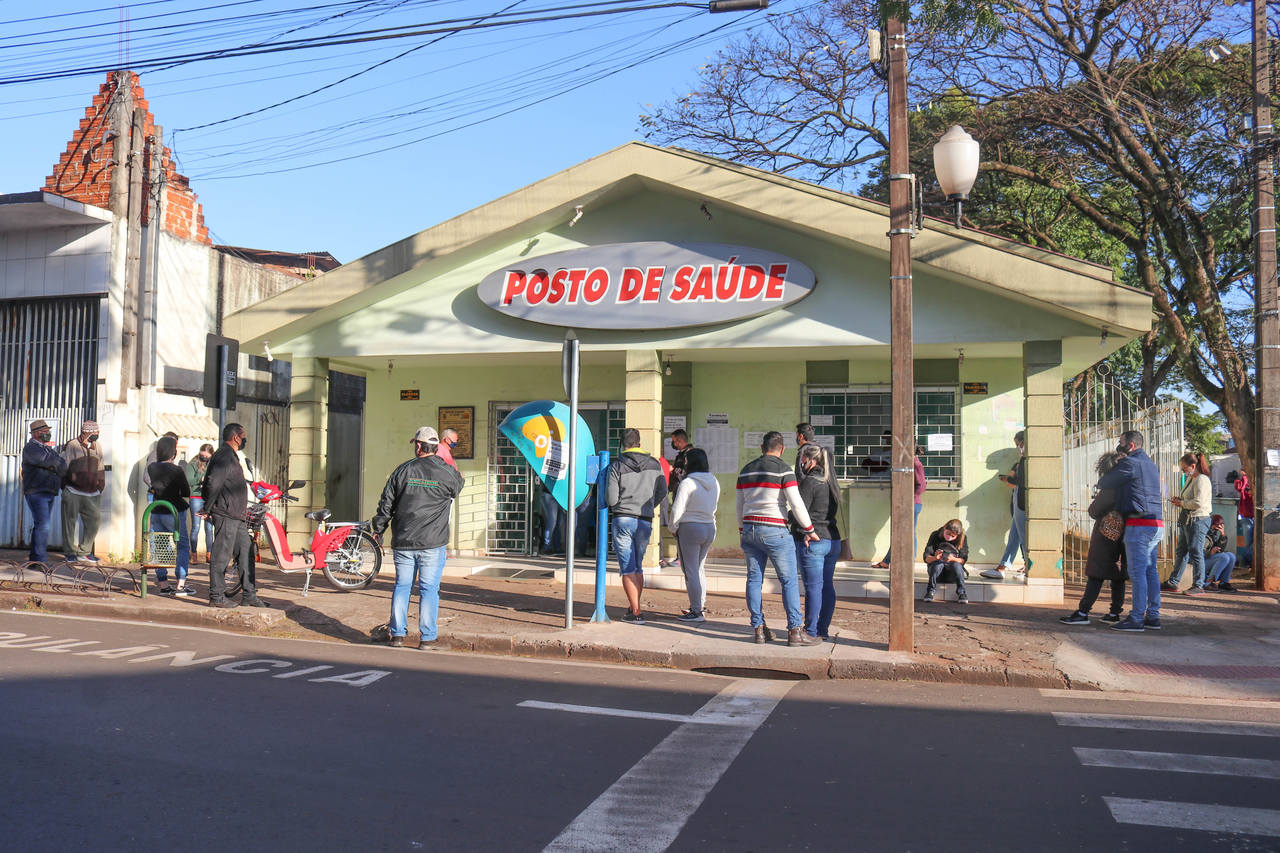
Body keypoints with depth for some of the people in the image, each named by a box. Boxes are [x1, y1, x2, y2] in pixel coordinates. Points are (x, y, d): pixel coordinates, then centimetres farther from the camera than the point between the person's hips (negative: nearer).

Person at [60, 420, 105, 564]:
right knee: (70, 521, 2)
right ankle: (71, 552, 12)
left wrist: (101, 485, 14)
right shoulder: (71, 446, -3)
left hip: (92, 494, 5)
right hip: (73, 492, -5)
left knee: (94, 521, 2)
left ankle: (84, 552, 13)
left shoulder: (97, 447, 12)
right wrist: (65, 487, -3)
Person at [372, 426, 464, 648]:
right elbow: (457, 488, 17)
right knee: (429, 588, 3)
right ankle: (427, 636, 4)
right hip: (433, 543, -2)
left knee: (402, 586, 11)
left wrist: (379, 528, 19)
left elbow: (386, 503, 6)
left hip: (403, 542, 2)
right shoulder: (447, 472, -4)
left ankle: (397, 634, 13)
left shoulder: (403, 470, 1)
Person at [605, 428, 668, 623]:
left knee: (628, 569, -1)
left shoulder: (616, 466, -3)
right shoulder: (654, 464, 7)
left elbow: (610, 499, -8)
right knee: (638, 567, 17)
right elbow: (662, 492, 10)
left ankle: (636, 612, -4)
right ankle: (633, 607, 21)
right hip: (645, 522, 4)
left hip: (623, 520, -4)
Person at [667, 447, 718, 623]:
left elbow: (677, 509, -16)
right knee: (700, 568, 20)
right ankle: (701, 606, 26)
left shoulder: (687, 483, -15)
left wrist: (673, 528, -1)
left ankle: (696, 611, -1)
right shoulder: (714, 482, 6)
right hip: (710, 528, 7)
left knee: (690, 570, -1)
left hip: (690, 528, -7)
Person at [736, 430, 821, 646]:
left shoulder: (746, 470, 13)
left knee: (754, 579, 9)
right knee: (789, 580, -2)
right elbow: (796, 503, -11)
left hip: (749, 529, 6)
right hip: (774, 531, -6)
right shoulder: (783, 469, -6)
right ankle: (795, 631, -4)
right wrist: (809, 530, -2)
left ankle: (758, 629, 10)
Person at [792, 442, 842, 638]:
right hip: (833, 540, 8)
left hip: (812, 541, -8)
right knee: (827, 586, 11)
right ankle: (823, 630, 17)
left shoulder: (809, 482, -13)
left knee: (813, 587, -4)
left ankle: (811, 632, 1)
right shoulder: (830, 481, 13)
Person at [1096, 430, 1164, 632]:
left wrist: (1099, 483, 17)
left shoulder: (1130, 463, -9)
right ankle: (1153, 616, 15)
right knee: (1151, 570, 12)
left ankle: (1136, 618, -6)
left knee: (1137, 572, -7)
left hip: (1139, 524, -9)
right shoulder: (1151, 465, 20)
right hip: (1156, 524, 9)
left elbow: (1105, 483, -6)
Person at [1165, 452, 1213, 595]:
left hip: (1198, 520, -10)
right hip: (1186, 520, 10)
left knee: (1195, 552, -5)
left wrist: (1182, 503, -12)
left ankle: (1198, 586, 2)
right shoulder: (1190, 479, 16)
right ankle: (1173, 582, 21)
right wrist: (1179, 500, 9)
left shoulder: (1202, 480, -15)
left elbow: (1198, 502, -24)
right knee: (1181, 552, 14)